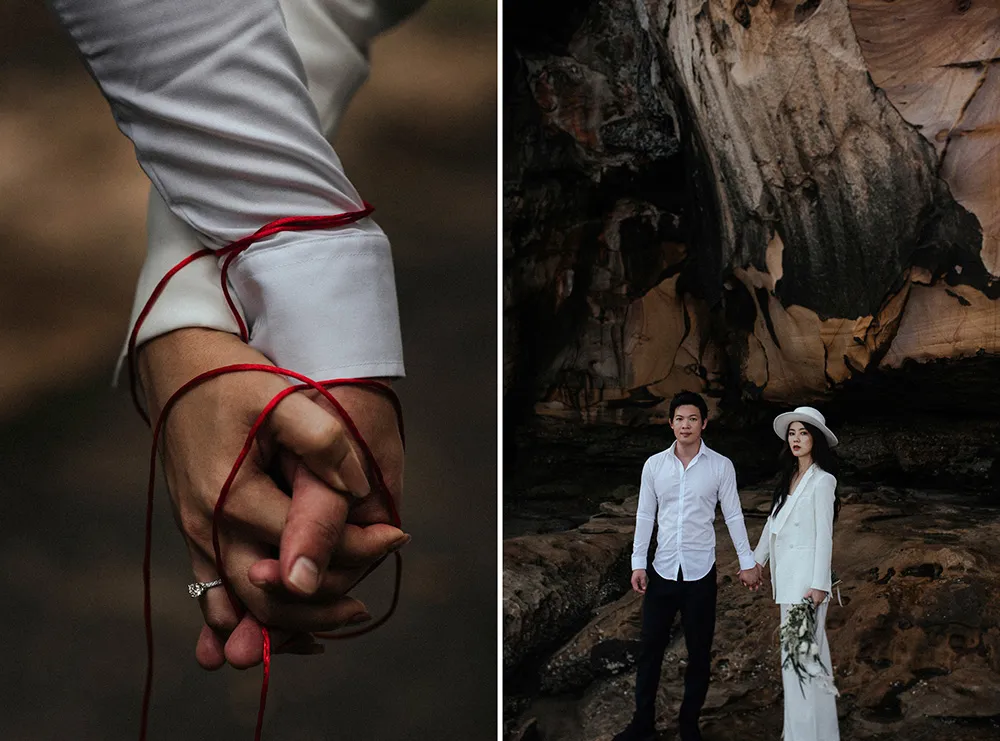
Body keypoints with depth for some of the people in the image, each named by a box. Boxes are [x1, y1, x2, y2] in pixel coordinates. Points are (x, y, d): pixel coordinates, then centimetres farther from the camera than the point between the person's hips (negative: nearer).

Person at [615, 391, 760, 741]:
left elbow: (733, 515, 1)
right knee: (650, 649, 6)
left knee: (699, 653, 6)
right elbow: (645, 516, 5)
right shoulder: (654, 465, 1)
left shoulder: (721, 466, -3)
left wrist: (747, 562, 0)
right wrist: (638, 563, 2)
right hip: (662, 570, 2)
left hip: (701, 572, -1)